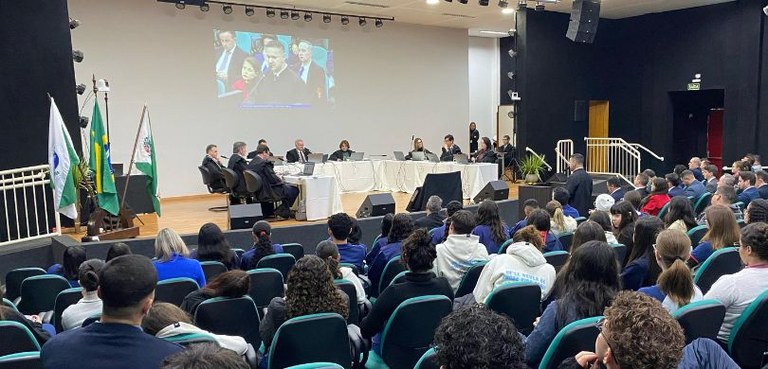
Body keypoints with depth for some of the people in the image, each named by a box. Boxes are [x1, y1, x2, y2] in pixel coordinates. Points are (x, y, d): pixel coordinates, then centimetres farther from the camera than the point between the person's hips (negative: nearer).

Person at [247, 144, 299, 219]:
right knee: (294, 190, 1)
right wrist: (282, 181, 0)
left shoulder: (251, 163, 5)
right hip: (269, 191, -10)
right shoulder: (264, 163, -21)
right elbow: (273, 179, -19)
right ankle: (282, 210, 10)